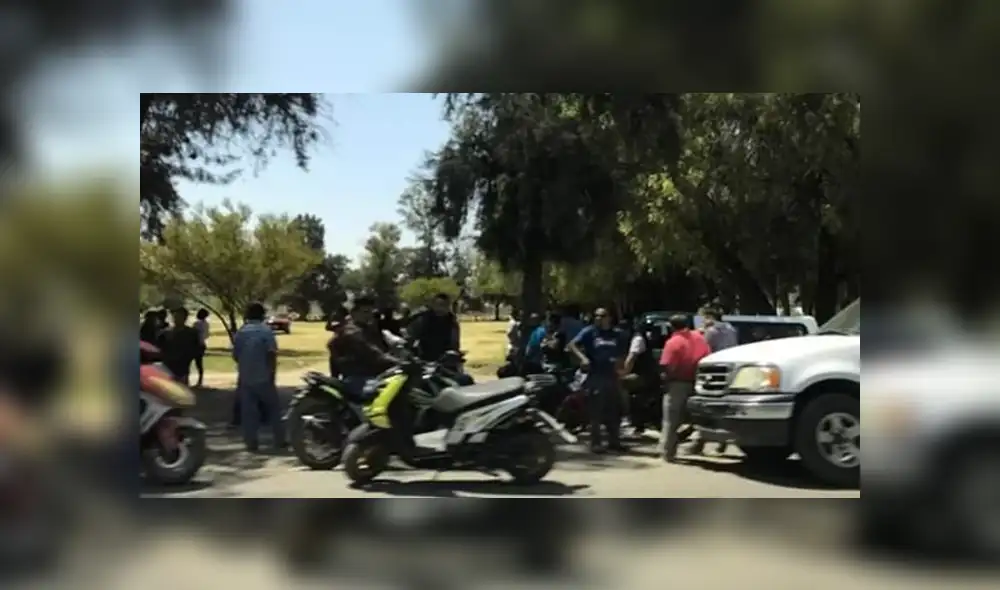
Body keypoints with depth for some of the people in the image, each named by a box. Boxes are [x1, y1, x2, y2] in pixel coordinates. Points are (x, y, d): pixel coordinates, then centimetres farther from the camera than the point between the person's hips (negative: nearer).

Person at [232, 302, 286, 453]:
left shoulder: (240, 332, 5)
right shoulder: (266, 330, -8)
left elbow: (235, 355, 8)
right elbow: (272, 354, -16)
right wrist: (273, 373, -10)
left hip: (245, 378, 3)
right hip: (264, 377, -3)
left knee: (248, 412, 7)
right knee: (273, 408, 9)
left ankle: (251, 443, 6)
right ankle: (279, 441, 10)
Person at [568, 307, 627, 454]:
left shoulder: (616, 334, 12)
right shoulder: (589, 332, -1)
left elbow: (622, 353, 22)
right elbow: (572, 345, -8)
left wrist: (619, 361, 1)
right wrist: (583, 358, -22)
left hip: (611, 376, 5)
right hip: (595, 376, -4)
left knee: (614, 410, 10)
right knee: (596, 411, -2)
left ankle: (614, 441, 22)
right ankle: (595, 443, 4)